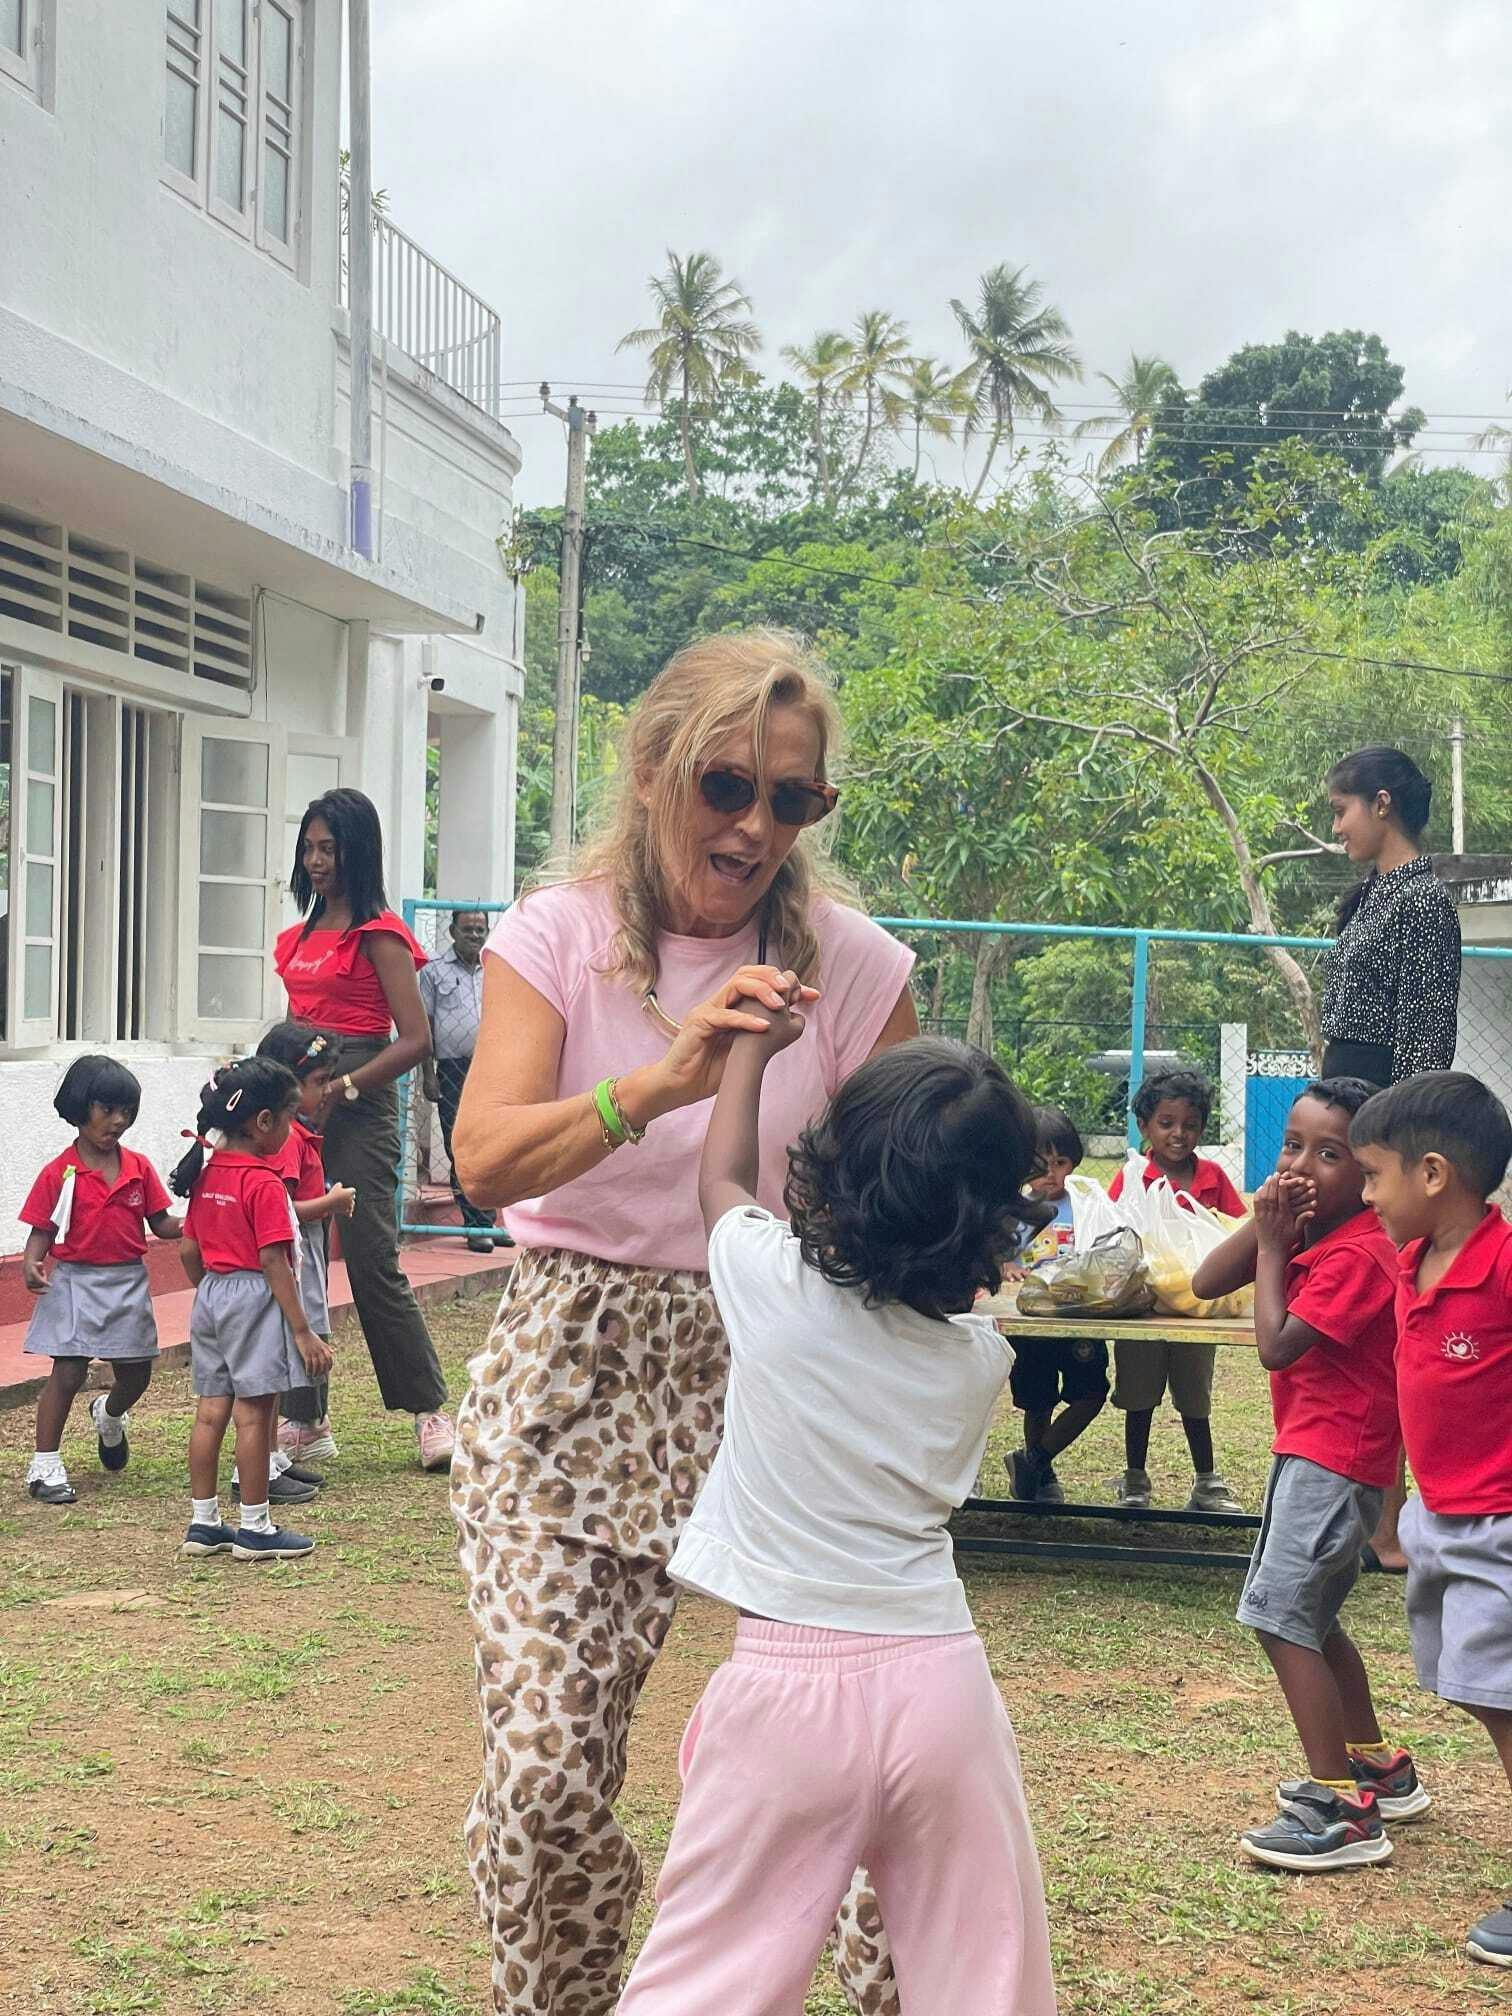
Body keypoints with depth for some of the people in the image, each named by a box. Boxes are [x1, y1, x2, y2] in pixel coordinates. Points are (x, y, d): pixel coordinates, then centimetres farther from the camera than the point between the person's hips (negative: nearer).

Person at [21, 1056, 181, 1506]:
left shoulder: (139, 1168, 2)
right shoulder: (59, 1173, -7)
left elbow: (160, 1223, 4)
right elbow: (42, 1231, -5)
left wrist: (189, 1227, -16)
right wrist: (32, 1263, -24)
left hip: (128, 1283, 4)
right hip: (76, 1283, -4)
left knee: (135, 1374, 11)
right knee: (67, 1373, -5)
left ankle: (109, 1416, 45)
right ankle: (44, 1467, 4)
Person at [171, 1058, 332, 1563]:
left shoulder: (206, 1176, 7)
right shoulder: (264, 1183, -16)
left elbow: (189, 1251, 12)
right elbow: (273, 1263, -18)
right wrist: (302, 1332, -16)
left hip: (211, 1295, 8)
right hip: (255, 1298, -8)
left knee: (210, 1410, 11)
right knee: (254, 1414, -1)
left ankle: (203, 1522, 18)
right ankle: (255, 1529, 6)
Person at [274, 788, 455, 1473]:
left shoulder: (379, 933, -6)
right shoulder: (298, 938, 16)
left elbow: (415, 1041, -11)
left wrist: (341, 1088, -17)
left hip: (358, 1108, -7)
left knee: (371, 1262, -5)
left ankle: (430, 1409, 8)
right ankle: (304, 1421, 11)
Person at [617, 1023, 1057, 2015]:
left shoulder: (775, 1283, -6)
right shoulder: (981, 1356, 1)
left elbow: (724, 1179, 16)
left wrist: (753, 1044, 29)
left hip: (789, 1684, -2)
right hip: (943, 1681, 3)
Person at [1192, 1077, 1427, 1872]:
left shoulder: (1357, 1254, -21)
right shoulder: (1307, 1227, 8)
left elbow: (1277, 1345, -23)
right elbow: (1206, 1285, 3)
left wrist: (1272, 1246, -15)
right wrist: (1264, 1224, -10)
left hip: (1335, 1456, -10)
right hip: (1313, 1449, 10)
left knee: (1282, 1615, -15)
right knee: (1310, 1616, 21)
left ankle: (1345, 1812, -14)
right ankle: (1378, 1768, 35)